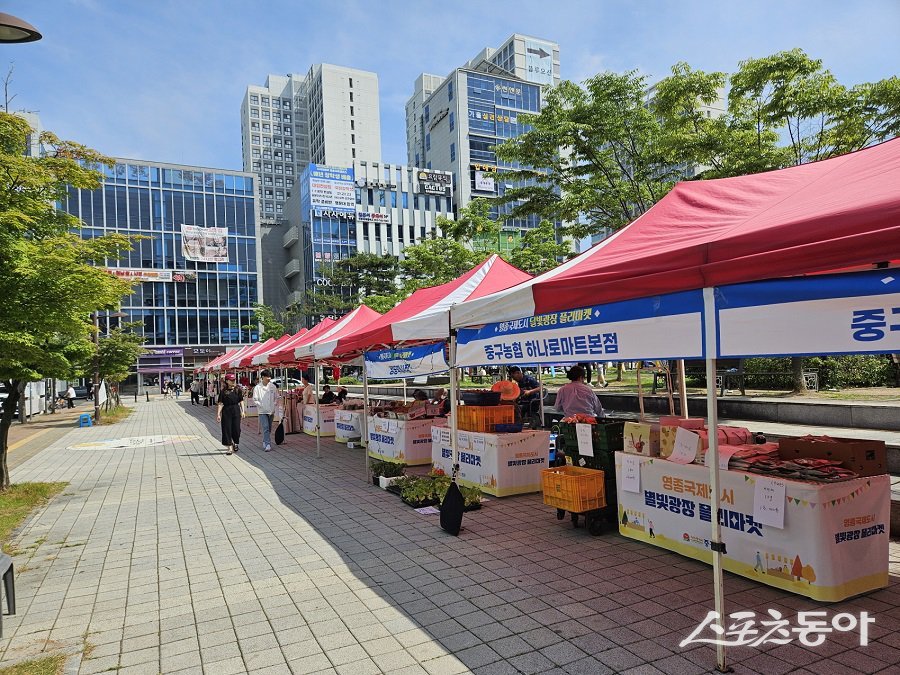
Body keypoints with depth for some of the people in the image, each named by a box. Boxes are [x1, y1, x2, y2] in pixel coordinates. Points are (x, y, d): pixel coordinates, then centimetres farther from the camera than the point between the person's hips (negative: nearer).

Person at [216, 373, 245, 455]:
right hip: (226, 411, -1)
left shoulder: (238, 390, 3)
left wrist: (242, 411, 0)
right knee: (227, 429, -1)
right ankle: (229, 447, 8)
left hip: (236, 410, 1)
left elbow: (241, 401, 6)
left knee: (236, 428, 4)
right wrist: (218, 414, -10)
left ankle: (235, 443, 32)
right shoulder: (223, 391, -2)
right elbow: (220, 403, -4)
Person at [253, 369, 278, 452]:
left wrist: (273, 405, 0)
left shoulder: (273, 386, 3)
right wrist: (262, 406, -10)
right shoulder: (257, 387, -6)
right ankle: (268, 445, -16)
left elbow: (276, 397, 11)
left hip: (271, 411, 4)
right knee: (265, 427, -13)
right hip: (262, 411, -4)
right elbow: (255, 400, -3)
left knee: (269, 429, 12)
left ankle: (265, 442, 31)